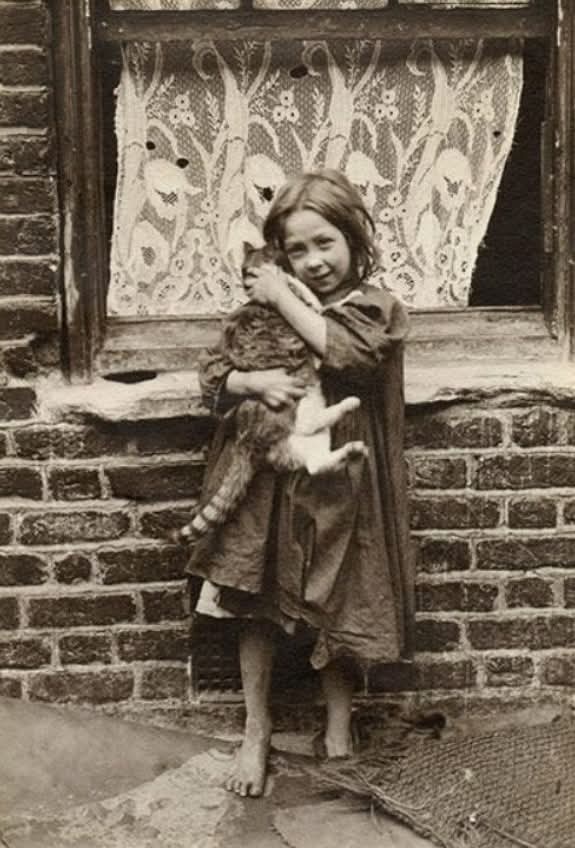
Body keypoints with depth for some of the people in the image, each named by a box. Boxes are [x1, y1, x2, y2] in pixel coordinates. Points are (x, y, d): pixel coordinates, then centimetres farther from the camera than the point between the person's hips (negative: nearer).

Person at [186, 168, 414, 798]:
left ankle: (338, 723, 31)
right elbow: (211, 371, 1)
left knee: (333, 611, 8)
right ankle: (256, 730, 23)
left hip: (334, 484, -3)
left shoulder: (375, 306, -5)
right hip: (266, 479, 3)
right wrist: (254, 381, -20)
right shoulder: (264, 304, 3)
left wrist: (282, 298, -19)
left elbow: (348, 351, -26)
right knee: (254, 606, 6)